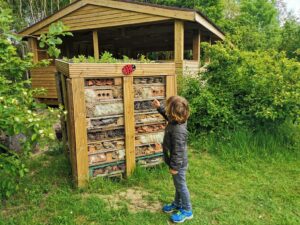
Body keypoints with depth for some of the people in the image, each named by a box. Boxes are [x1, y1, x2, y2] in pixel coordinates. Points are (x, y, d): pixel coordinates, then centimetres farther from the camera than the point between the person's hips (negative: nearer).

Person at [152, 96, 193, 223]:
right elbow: (168, 116, 19)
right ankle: (177, 204, 47)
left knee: (181, 186, 11)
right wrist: (158, 107, 16)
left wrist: (174, 167, -19)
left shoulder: (178, 130, -35)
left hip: (179, 164, -9)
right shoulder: (176, 120, -7)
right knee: (177, 185, 26)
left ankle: (187, 211, 31)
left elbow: (178, 151, -28)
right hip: (177, 162, 9)